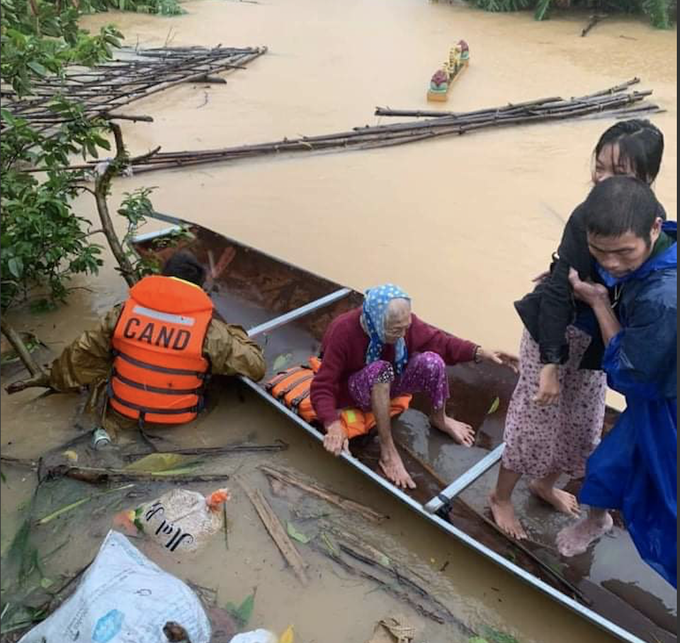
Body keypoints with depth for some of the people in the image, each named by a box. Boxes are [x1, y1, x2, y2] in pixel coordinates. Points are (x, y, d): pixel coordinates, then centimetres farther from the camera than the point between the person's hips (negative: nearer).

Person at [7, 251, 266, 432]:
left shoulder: (124, 312, -11)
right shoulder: (210, 330, -19)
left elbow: (83, 352, 2)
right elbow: (255, 367, -13)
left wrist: (53, 378, 21)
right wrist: (234, 333, 5)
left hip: (123, 410, 2)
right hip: (177, 417, -1)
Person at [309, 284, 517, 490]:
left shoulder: (404, 323, -21)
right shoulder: (343, 333, -34)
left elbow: (439, 341, -10)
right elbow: (322, 387, -34)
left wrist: (480, 353, -23)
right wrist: (334, 426, -51)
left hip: (387, 383, 4)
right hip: (354, 389, -4)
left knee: (432, 362, -23)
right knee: (380, 369, -39)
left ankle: (440, 419, 7)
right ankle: (388, 451, -27)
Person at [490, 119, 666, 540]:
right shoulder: (588, 219, -26)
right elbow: (559, 291, -25)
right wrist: (549, 364, -24)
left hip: (596, 340, 6)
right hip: (558, 334, -6)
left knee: (580, 421, 22)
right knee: (535, 421, 7)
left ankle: (545, 484, 50)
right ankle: (501, 497, 32)